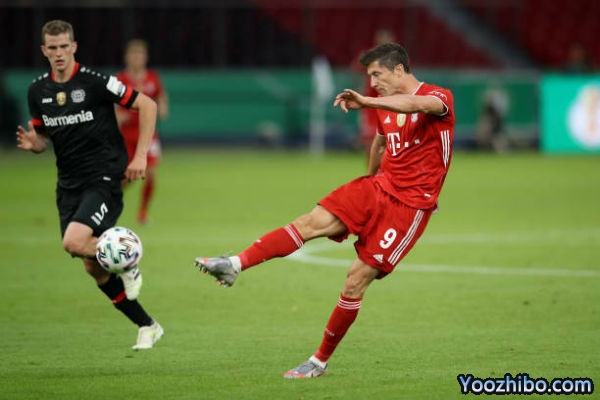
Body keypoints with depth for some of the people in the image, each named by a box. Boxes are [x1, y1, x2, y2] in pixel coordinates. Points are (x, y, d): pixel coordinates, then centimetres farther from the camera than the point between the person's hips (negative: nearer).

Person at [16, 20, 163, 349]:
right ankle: (147, 326, 21)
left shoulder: (95, 82, -12)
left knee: (75, 242, -29)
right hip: (69, 185, 7)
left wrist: (140, 156, -12)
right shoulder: (38, 91, 5)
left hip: (104, 177, -7)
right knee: (94, 269, 7)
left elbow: (147, 105, -8)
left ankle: (126, 266, 1)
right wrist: (32, 143, -8)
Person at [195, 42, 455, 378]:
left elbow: (418, 104, -37)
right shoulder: (386, 110, 12)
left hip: (410, 205, -6)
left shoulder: (439, 97, -12)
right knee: (312, 222, -15)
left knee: (358, 278, -9)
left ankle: (321, 361, 2)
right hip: (379, 187, 6)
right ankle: (235, 265, -26)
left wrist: (366, 102, -47)